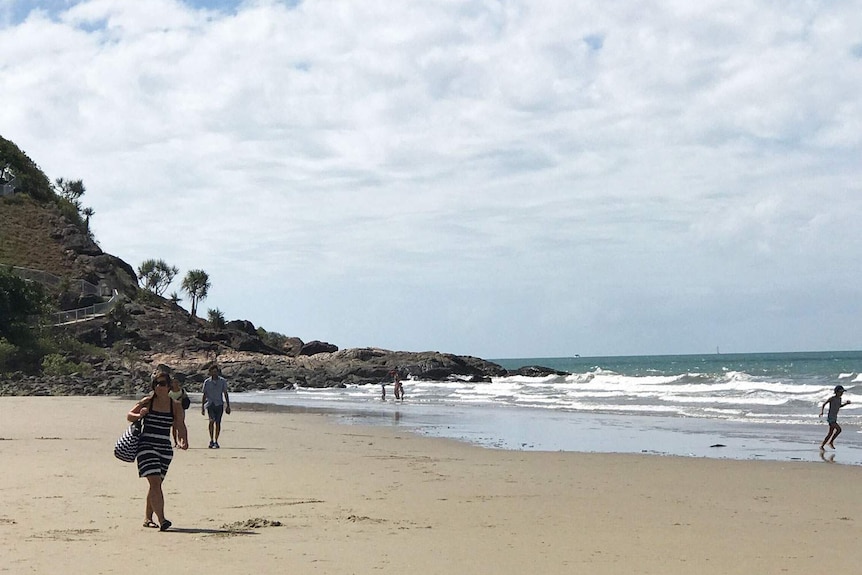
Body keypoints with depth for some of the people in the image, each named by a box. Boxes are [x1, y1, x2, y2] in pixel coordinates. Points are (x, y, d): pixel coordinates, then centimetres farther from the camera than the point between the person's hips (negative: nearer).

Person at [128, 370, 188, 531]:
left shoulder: (176, 406, 4)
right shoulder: (147, 402, 1)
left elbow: (181, 426, -2)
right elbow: (129, 416, 9)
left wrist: (183, 441, -20)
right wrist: (139, 415, -13)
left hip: (165, 448, 3)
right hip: (146, 446, -3)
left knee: (155, 484, 11)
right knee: (155, 482, -15)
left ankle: (147, 518, 25)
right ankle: (161, 520, -21)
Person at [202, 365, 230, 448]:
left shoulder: (222, 381, 3)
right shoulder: (207, 382, 2)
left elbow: (225, 394, 8)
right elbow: (204, 395, 8)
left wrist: (228, 406, 5)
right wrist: (202, 407, 6)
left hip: (219, 404, 1)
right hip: (210, 404, -1)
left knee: (218, 423, 1)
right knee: (212, 420, -20)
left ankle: (216, 442, 12)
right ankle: (211, 440, -13)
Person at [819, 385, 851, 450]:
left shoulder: (839, 399, 10)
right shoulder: (832, 398, -13)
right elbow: (823, 404, -11)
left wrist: (846, 403, 13)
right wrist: (821, 412, -25)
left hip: (835, 418, 8)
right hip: (830, 417, -8)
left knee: (830, 433, 8)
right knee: (839, 429, -21)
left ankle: (822, 446, 15)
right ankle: (831, 441, -5)